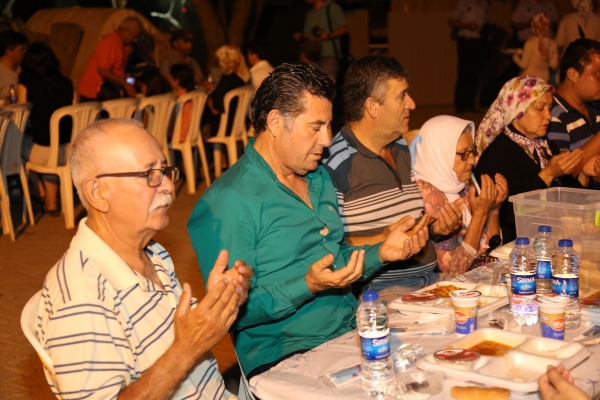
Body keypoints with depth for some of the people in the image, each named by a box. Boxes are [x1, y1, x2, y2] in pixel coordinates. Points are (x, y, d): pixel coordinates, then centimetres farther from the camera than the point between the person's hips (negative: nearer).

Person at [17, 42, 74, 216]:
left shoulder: (26, 84, -3)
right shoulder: (66, 83, 5)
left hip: (43, 153, -3)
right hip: (71, 151, 3)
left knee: (21, 139, 28)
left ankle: (44, 194, 37)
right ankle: (51, 202, 35)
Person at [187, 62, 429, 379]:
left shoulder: (319, 178, 15)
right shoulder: (228, 201, -13)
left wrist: (381, 253, 8)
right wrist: (308, 286, -24)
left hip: (351, 332, 8)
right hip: (284, 361, -8)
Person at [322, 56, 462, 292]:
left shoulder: (405, 151, 18)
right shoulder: (334, 163, -11)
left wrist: (436, 226, 11)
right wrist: (382, 241, -24)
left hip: (432, 280, 8)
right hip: (376, 290, -8)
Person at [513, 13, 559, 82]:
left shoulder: (530, 43, -16)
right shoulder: (552, 43, -3)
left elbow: (523, 65, -11)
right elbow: (554, 65, 5)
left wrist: (515, 57, 7)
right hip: (544, 78, 4)